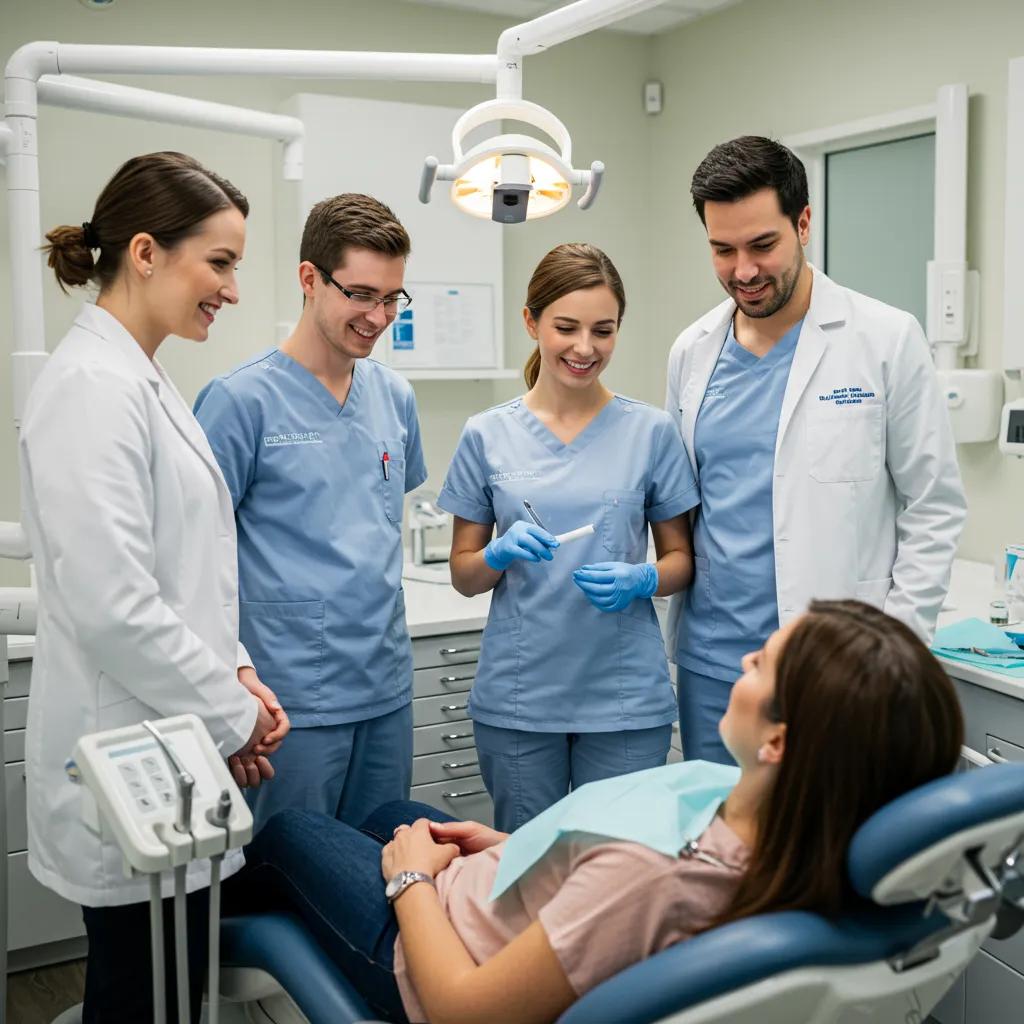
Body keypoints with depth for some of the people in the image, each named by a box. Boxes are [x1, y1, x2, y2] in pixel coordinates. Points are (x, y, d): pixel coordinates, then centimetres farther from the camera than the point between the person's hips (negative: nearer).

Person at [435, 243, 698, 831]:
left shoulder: (651, 431, 0)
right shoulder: (488, 436, 1)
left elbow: (680, 559, 6)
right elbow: (464, 575, 6)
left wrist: (641, 580, -15)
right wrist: (500, 554, -15)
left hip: (626, 697, 0)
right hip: (518, 696, 1)